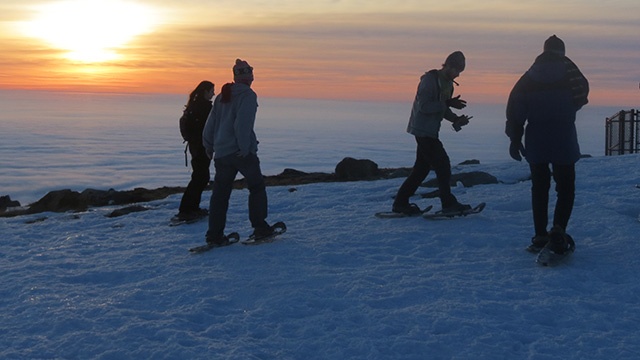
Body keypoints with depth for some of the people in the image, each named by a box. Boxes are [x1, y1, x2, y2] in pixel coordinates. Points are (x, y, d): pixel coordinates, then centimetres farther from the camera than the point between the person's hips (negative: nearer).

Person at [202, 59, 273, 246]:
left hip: (221, 152, 6)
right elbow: (243, 124, -19)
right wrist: (245, 148, -15)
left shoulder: (222, 96, 12)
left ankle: (214, 235, 5)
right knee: (257, 187, 11)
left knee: (220, 192, 7)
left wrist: (209, 146, 21)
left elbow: (210, 123, 13)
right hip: (241, 151, -6)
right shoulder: (248, 95, -9)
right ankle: (259, 227, 11)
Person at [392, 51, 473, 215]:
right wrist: (448, 103, -26)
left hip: (431, 131, 10)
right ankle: (448, 203, -3)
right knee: (442, 164, -10)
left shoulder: (447, 83, 13)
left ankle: (401, 203, 15)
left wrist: (455, 119, 1)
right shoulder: (430, 79, -15)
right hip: (423, 129, -10)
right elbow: (423, 106, -22)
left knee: (422, 168, 11)